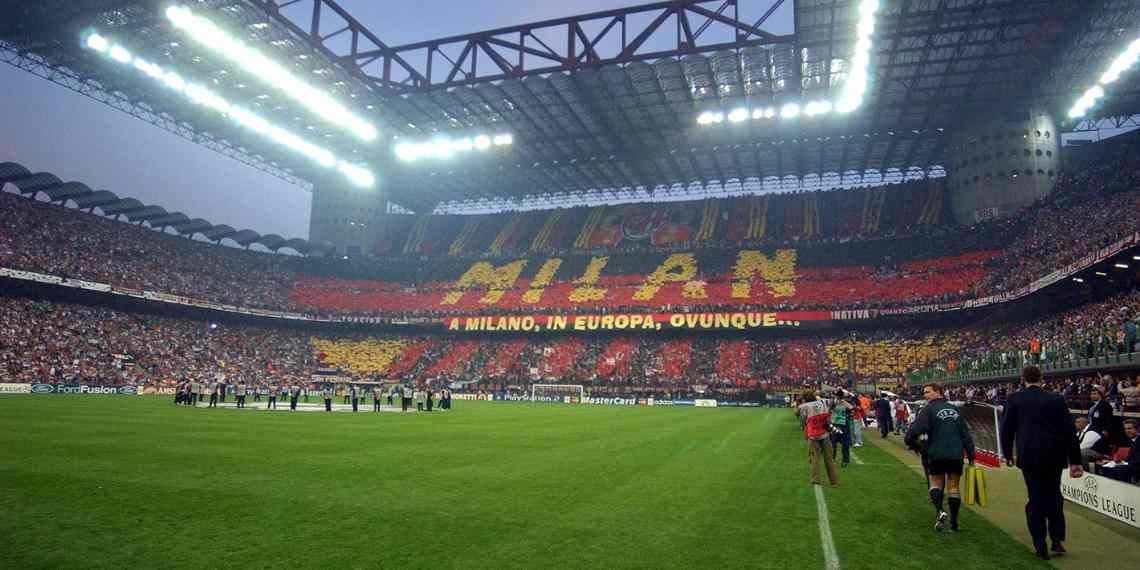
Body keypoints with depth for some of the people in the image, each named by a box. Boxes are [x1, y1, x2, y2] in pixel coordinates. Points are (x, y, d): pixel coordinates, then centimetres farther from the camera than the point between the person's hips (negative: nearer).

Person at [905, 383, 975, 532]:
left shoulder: (929, 409, -5)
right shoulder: (955, 409, 12)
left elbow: (916, 428, -17)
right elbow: (966, 433, 10)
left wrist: (910, 441, 0)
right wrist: (970, 454, 13)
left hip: (937, 454, -4)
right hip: (956, 455, 4)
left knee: (936, 483, 9)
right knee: (953, 486, 10)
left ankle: (939, 511, -15)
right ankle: (954, 523, 12)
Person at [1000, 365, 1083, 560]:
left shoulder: (1014, 400, -3)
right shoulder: (1057, 400, 1)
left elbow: (1006, 429, 0)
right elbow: (1069, 431, 1)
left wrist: (1007, 454, 14)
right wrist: (1074, 461, 5)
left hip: (1029, 456, -2)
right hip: (1054, 455, 2)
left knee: (1036, 500, 5)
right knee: (1054, 496, 18)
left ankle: (1041, 547, 6)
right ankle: (1057, 540, 17)